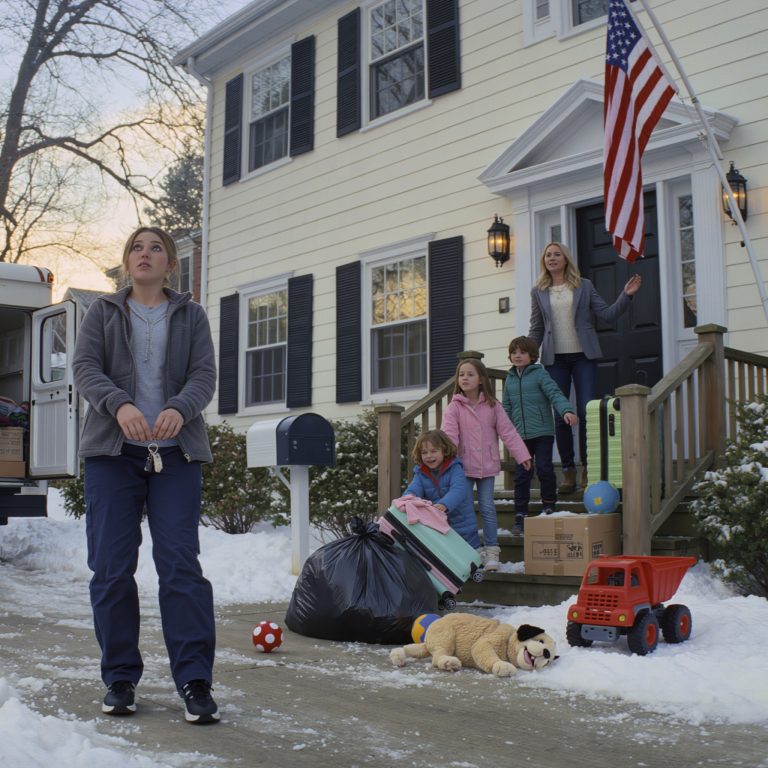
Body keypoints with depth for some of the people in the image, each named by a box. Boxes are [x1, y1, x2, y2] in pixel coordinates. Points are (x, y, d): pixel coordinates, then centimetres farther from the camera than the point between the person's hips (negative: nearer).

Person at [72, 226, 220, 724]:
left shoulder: (190, 315, 13)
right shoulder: (103, 313, 14)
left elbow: (205, 375, 1)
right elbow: (85, 368, -1)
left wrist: (179, 409, -21)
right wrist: (120, 405, -21)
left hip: (176, 453, -1)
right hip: (113, 451, 1)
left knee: (181, 563, -9)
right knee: (111, 566, -1)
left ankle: (195, 681, -6)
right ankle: (120, 678, 10)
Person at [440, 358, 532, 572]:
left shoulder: (492, 406, 2)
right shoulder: (454, 407, -3)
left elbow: (507, 431, 1)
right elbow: (449, 435, -12)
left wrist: (522, 455, -3)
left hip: (487, 466, 1)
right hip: (464, 466, -1)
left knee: (487, 507, 3)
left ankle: (491, 552, 9)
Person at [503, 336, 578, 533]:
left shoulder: (539, 374, -1)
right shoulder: (510, 379, 13)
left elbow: (554, 394, -13)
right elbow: (506, 407, 19)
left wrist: (566, 410, -29)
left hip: (543, 432, -4)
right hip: (521, 435, 4)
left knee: (544, 469, -7)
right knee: (521, 474, 3)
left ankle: (549, 506, 11)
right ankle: (520, 514, 9)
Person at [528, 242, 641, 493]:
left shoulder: (584, 286, 7)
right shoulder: (538, 292, 9)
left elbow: (607, 314, 2)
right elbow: (536, 329, 11)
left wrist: (626, 295, -10)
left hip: (584, 356, -1)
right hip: (555, 359, 1)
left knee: (586, 411, -6)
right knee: (561, 416, 2)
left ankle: (587, 469, 5)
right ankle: (568, 471, 9)